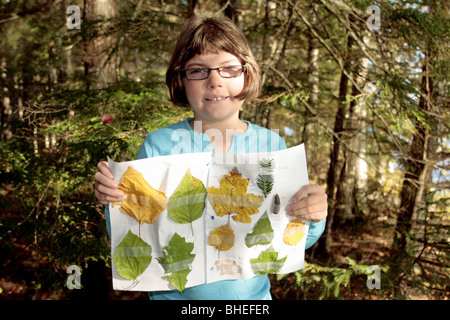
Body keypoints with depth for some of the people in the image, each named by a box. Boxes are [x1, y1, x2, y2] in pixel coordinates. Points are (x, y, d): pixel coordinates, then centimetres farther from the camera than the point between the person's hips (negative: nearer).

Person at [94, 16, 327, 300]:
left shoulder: (273, 146, -8)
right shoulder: (158, 146, -12)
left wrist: (314, 218, -21)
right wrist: (114, 200, -23)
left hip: (252, 294, 1)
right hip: (174, 293, -1)